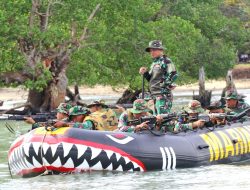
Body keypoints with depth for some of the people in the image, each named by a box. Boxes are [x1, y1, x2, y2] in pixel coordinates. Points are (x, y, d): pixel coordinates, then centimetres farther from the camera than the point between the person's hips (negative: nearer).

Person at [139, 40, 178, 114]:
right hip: (155, 96, 10)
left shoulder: (165, 61, -8)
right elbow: (151, 79, 26)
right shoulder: (154, 63, 20)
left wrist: (165, 85, -17)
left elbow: (173, 75, -20)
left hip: (163, 95, -10)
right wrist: (145, 73, 9)